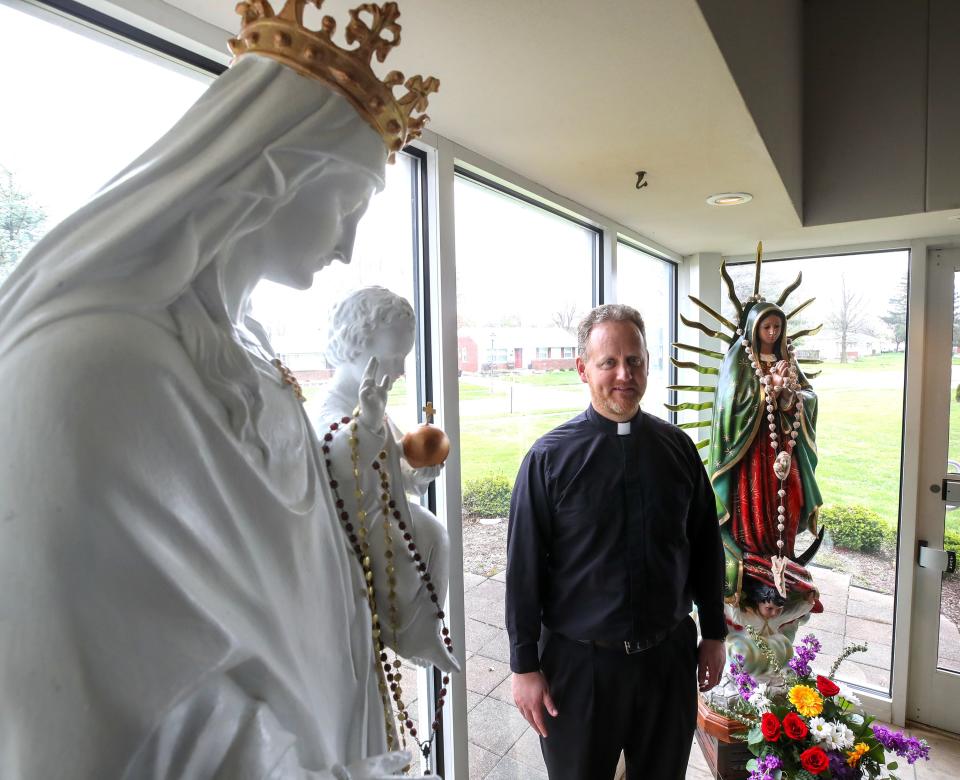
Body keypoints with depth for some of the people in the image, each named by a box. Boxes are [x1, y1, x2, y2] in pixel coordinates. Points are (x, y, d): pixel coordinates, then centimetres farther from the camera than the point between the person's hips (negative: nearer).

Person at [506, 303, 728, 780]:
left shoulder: (677, 447, -1)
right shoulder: (549, 457, -12)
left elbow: (706, 547, 7)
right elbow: (523, 568, -10)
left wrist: (713, 634, 10)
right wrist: (525, 666, -7)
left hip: (669, 654, 3)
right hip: (578, 662, -3)